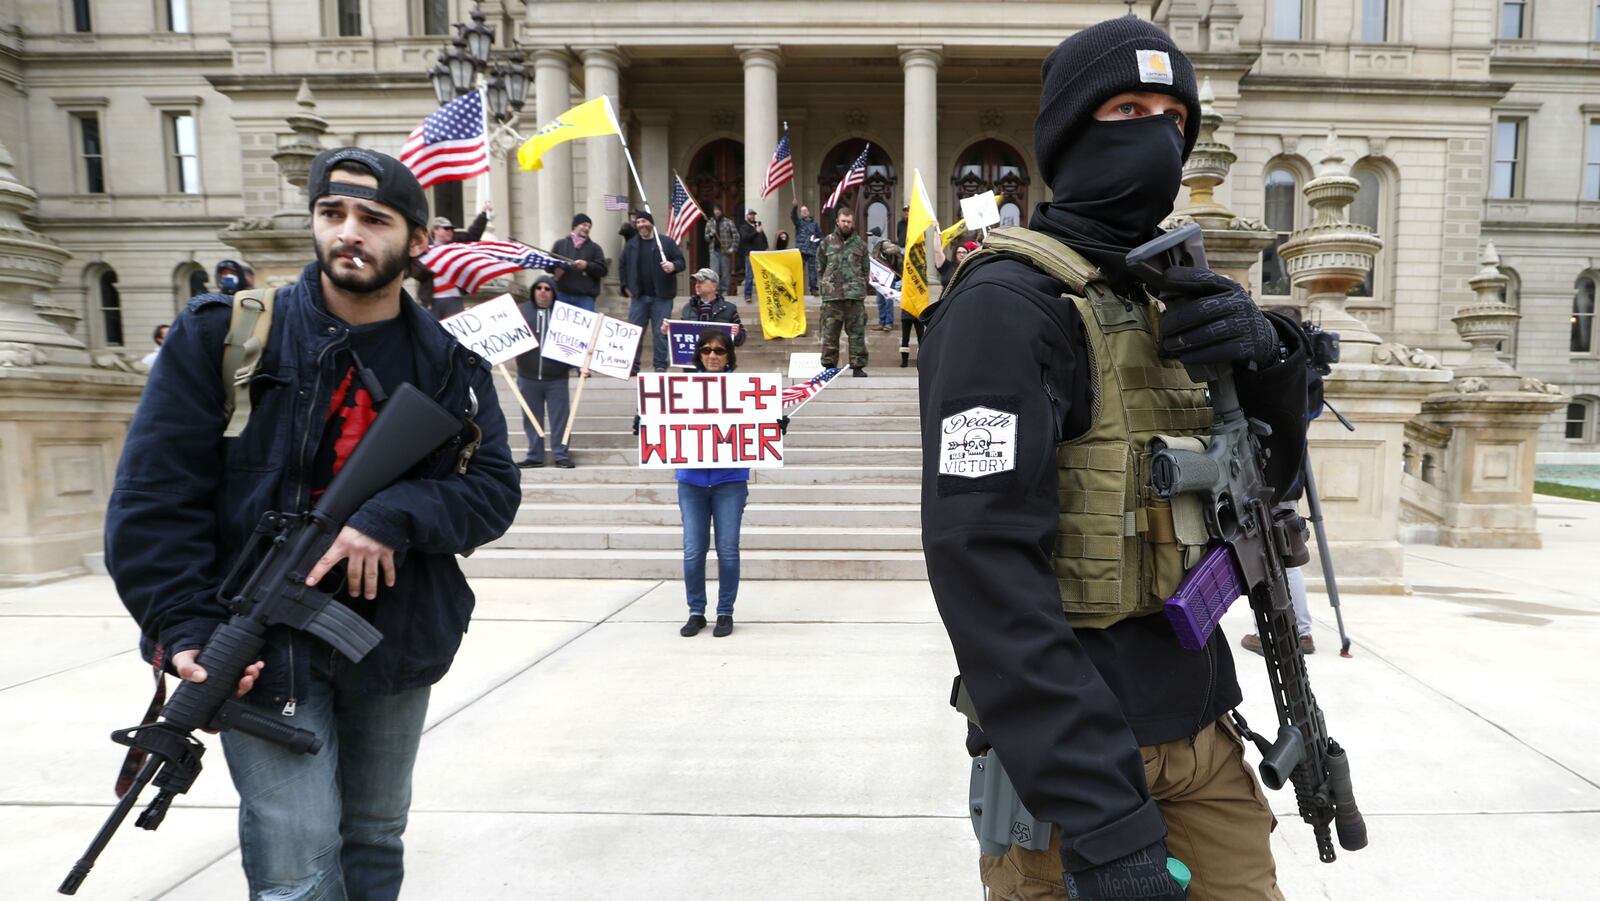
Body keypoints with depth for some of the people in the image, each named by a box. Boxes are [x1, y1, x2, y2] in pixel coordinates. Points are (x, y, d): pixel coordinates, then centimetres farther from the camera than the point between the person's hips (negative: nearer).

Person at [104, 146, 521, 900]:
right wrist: (184, 627, -15)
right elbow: (153, 494, -6)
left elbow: (495, 489, -4)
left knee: (376, 840, 19)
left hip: (397, 642, 3)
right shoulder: (224, 334, -5)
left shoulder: (451, 363, 1)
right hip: (264, 645, -2)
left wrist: (399, 516, -22)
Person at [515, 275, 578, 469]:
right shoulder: (520, 311, 7)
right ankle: (534, 456, 18)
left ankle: (562, 455, 11)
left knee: (559, 418, 3)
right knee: (531, 419, 9)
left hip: (557, 378, -2)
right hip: (528, 377, 2)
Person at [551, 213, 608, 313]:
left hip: (585, 296, -1)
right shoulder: (560, 244, 14)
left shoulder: (594, 247, 11)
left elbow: (602, 270, 3)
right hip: (562, 294, 1)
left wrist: (587, 265, -13)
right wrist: (555, 269, -7)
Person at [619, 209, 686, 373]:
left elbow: (681, 262, -2)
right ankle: (632, 365, 12)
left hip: (661, 297, -3)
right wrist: (626, 286, 8)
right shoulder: (631, 244, 10)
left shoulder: (667, 241, 0)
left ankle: (661, 366, 8)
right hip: (638, 296, 3)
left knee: (661, 332, 0)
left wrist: (673, 265, -24)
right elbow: (622, 266, 18)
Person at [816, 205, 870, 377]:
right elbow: (820, 266, 13)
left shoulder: (860, 243, 9)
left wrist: (860, 286, 5)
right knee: (830, 332, 3)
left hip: (855, 295, 0)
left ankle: (858, 367, 7)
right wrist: (825, 285, 7)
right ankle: (829, 365, 11)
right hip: (831, 294, 0)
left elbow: (865, 269, 12)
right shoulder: (827, 242, 9)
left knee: (857, 333, 1)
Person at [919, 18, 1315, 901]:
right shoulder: (1007, 302, -16)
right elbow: (984, 564, -25)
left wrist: (1268, 356, -9)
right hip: (1082, 762, -7)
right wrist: (1103, 818, -26)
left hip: (1202, 731, 8)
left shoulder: (1164, 294, 10)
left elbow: (1268, 474, 12)